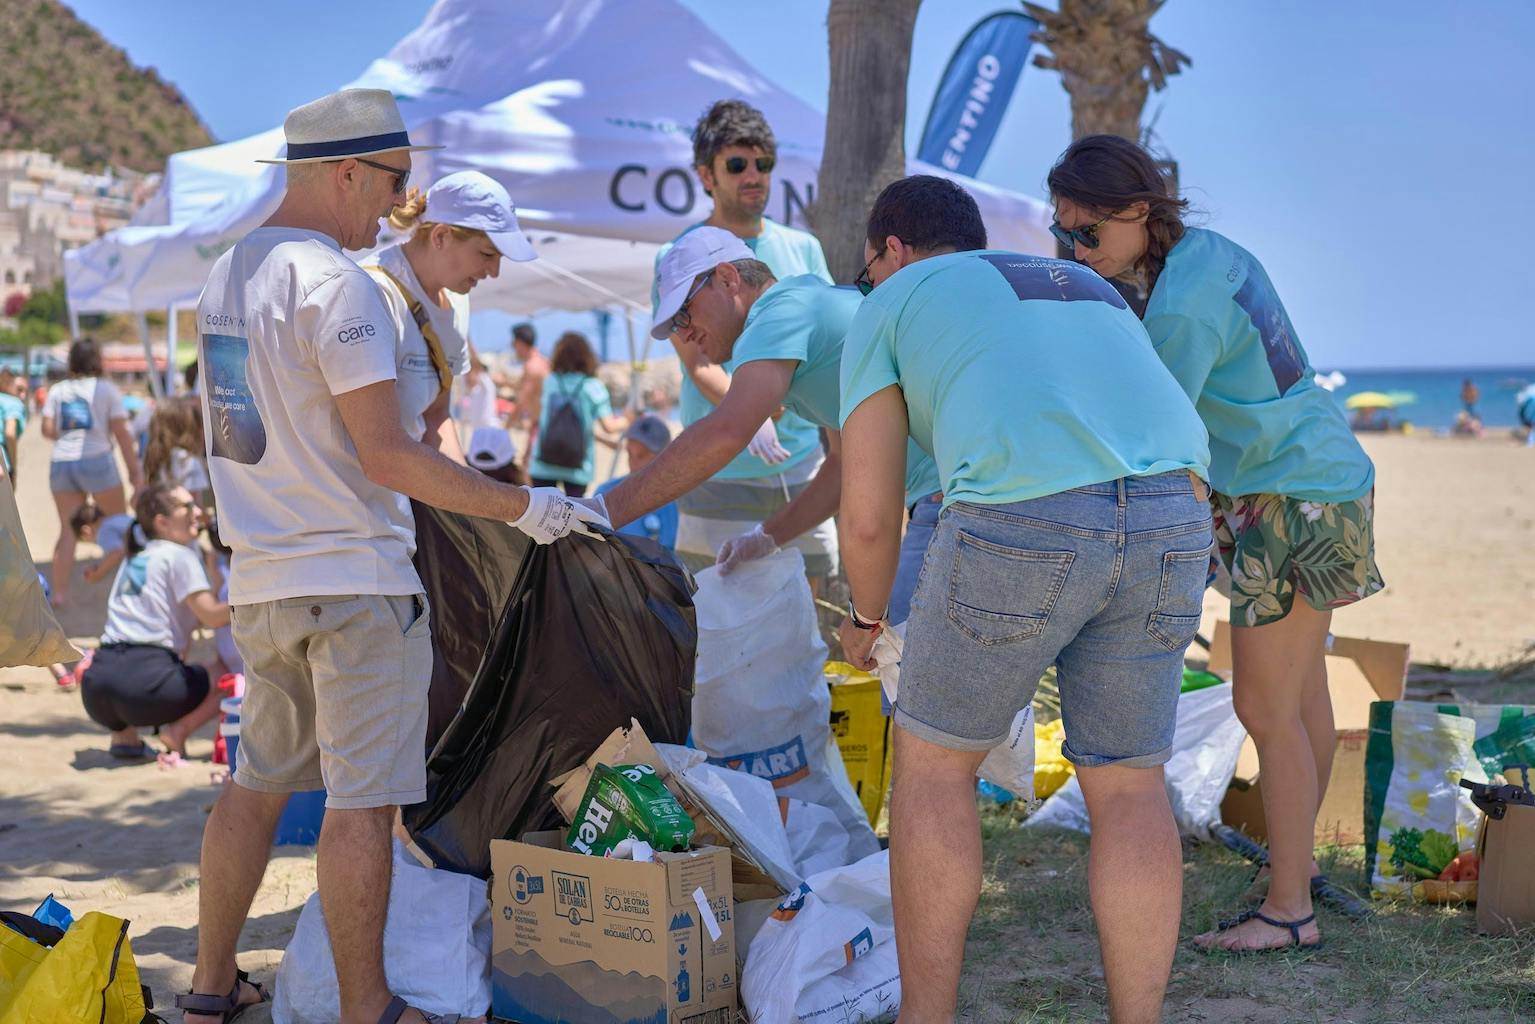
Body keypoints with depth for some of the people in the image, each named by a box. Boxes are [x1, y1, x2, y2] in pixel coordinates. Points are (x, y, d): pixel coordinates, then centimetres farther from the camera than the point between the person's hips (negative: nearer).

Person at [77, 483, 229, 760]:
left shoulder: (133, 559, 26)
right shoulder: (180, 555, 5)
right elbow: (211, 616, -4)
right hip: (146, 682, -7)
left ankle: (123, 733, 13)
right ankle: (179, 730, -9)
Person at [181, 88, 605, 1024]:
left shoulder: (228, 273, 11)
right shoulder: (336, 282, -16)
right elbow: (387, 457, -19)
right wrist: (522, 506, -12)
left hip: (261, 579, 9)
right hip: (355, 579, -8)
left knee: (258, 782, 18)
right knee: (363, 801, -2)